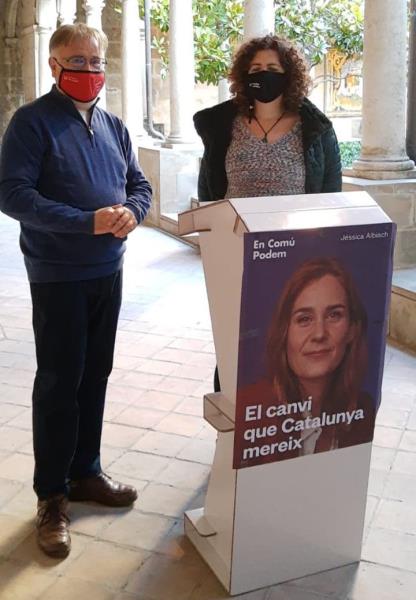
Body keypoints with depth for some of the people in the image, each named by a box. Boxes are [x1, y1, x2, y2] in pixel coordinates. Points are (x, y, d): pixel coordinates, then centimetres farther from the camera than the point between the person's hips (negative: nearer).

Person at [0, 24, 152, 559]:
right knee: (58, 383, 1)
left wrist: (131, 211, -10)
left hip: (108, 271, 6)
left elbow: (139, 184, 14)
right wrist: (87, 222, -24)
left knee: (95, 376, 13)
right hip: (57, 275, -6)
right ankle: (51, 496, 15)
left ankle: (85, 473, 29)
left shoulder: (113, 126, 11)